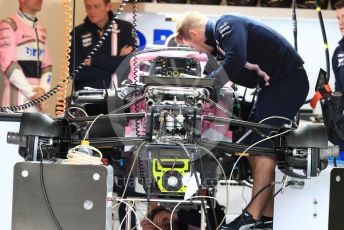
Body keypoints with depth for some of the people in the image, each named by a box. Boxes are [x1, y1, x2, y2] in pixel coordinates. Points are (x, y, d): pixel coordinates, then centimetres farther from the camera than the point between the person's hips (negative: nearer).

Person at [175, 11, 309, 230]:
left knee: (264, 146, -14)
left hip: (289, 81, -10)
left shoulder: (227, 25, -14)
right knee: (253, 146, 9)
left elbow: (235, 60, -30)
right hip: (273, 85, 10)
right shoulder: (219, 40, 15)